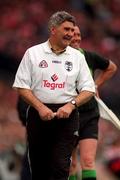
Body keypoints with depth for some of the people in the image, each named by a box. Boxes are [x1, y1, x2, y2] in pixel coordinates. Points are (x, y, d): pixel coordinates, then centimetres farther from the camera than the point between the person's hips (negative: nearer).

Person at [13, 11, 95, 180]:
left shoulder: (77, 57, 8)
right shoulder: (33, 53, 4)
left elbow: (89, 89, 8)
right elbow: (21, 86, 1)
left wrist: (71, 104, -10)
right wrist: (40, 107, -12)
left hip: (67, 116, 0)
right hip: (38, 115, 0)